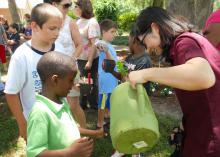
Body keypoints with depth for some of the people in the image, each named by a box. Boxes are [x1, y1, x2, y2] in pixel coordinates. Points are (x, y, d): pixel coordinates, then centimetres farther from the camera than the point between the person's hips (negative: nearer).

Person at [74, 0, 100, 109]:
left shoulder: (92, 23, -15)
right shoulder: (79, 21, 6)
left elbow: (94, 44, -18)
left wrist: (90, 61, -20)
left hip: (89, 59, -7)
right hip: (79, 58, 7)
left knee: (90, 83, 7)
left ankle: (94, 106, 25)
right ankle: (82, 104, 34)